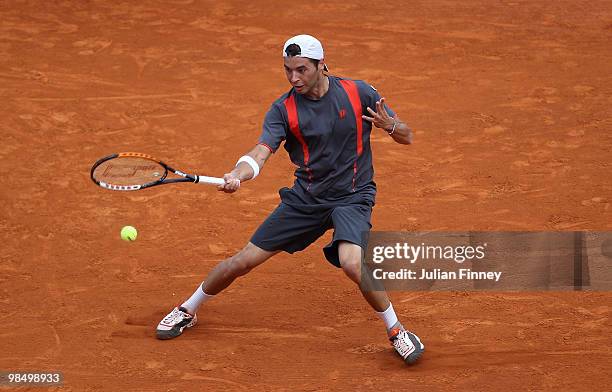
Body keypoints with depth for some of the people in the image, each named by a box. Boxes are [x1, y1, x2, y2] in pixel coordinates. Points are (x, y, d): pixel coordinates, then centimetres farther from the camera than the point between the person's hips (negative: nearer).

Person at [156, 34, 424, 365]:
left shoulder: (358, 93, -9)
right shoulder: (283, 109, -8)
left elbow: (406, 137, -1)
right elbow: (261, 152, -21)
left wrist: (389, 125, -26)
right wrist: (238, 175, -43)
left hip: (352, 197, -2)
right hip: (305, 198, 2)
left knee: (351, 262, -31)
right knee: (244, 260, 2)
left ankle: (396, 331, -8)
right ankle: (187, 312, 27)